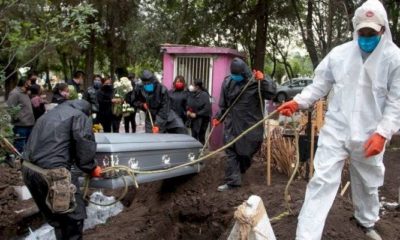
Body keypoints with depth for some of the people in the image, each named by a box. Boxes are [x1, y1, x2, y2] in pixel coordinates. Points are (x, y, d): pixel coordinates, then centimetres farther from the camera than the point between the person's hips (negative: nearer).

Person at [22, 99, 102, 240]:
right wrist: (91, 168, 6)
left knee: (53, 216, 23)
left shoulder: (49, 115, 28)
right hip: (52, 172, -9)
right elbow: (84, 146, -7)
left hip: (27, 169, 9)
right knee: (74, 215, 4)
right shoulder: (79, 116, 3)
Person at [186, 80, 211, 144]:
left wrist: (196, 114, -16)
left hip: (202, 120, -6)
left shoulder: (204, 95, -16)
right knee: (194, 137, 10)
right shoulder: (192, 94, 4)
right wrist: (188, 111, -2)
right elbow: (188, 105, 19)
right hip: (193, 120, 6)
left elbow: (207, 109, -20)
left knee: (201, 138, -2)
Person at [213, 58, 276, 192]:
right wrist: (218, 118, 10)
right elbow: (224, 104, 12)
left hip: (250, 124, -2)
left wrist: (263, 81, -28)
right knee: (231, 151, -1)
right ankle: (232, 181, 4)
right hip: (232, 124, 3)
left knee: (247, 150, 12)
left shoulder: (255, 83, -9)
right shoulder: (227, 82, 3)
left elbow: (271, 93, -19)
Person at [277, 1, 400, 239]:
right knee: (322, 181, -7)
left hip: (369, 135, 0)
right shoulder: (339, 53, -1)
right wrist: (298, 102, -8)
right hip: (336, 130, 0)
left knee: (368, 184, 21)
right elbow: (320, 85, 6)